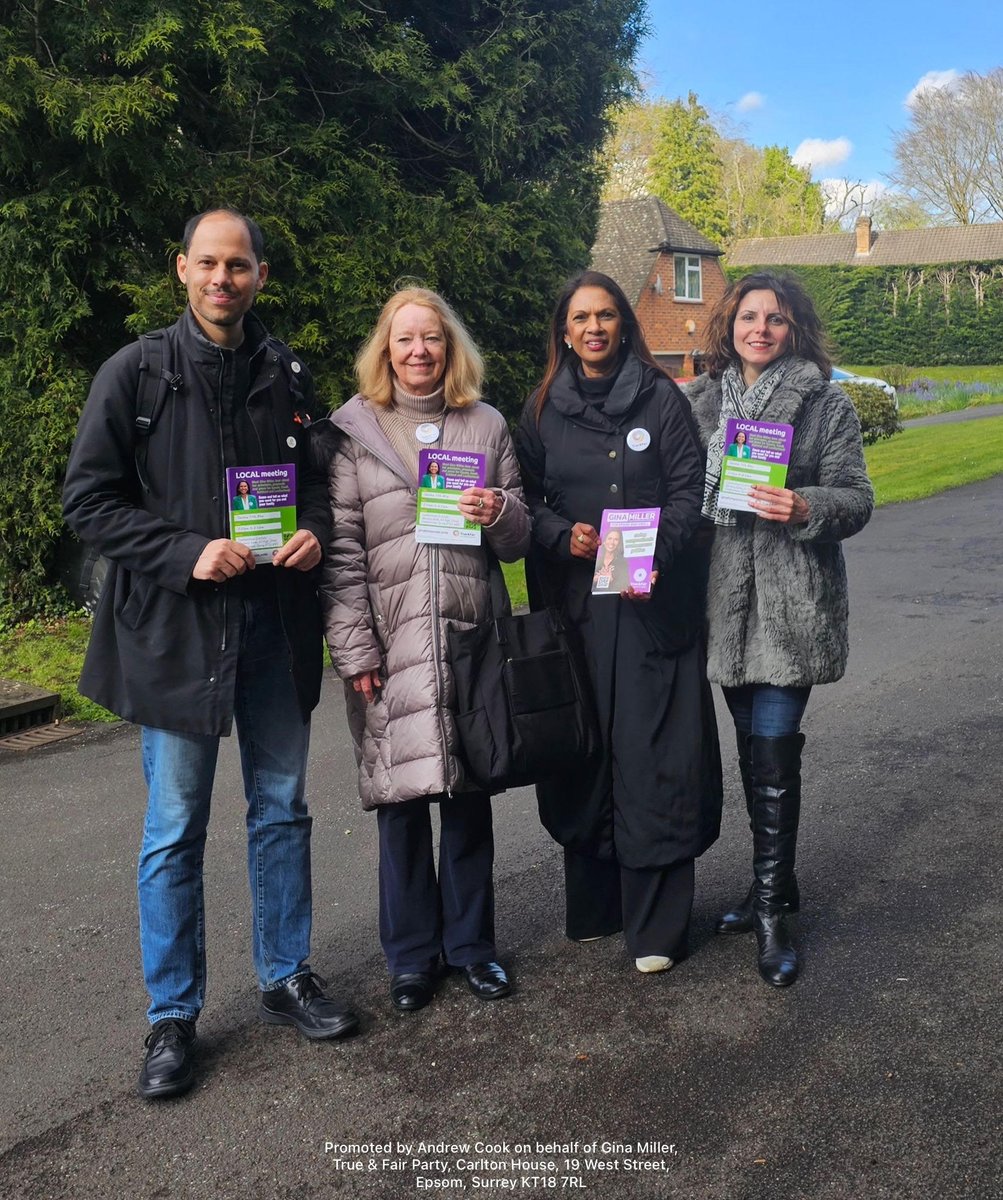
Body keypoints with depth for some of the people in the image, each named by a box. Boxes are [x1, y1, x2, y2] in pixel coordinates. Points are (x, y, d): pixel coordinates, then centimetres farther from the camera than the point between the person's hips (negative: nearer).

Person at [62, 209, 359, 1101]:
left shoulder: (287, 376, 6)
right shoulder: (136, 374, -3)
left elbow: (317, 478, 17)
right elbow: (89, 500, -5)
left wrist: (315, 529, -6)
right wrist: (187, 553, -17)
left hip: (276, 621, 4)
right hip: (175, 627, -3)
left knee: (282, 811, 14)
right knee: (175, 832, 5)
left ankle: (286, 978, 31)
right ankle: (173, 1017, 21)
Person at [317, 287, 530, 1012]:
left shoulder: (487, 424, 9)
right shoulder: (355, 429, 2)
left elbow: (519, 541, 11)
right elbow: (342, 550, -2)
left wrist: (500, 513, -12)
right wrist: (355, 650, -8)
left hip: (470, 637, 2)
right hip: (391, 645, -2)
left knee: (469, 795, 10)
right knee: (403, 802, 5)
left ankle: (470, 942, 27)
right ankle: (413, 953, 22)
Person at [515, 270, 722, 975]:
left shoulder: (661, 400, 3)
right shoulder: (543, 411, 11)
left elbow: (690, 489, -1)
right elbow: (525, 499, 11)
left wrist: (655, 554, -16)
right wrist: (563, 535, -9)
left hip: (655, 603, -2)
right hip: (574, 602, 3)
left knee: (652, 755, -4)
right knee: (582, 750, 6)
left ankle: (655, 926, 4)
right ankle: (592, 905, 21)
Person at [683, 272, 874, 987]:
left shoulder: (826, 404, -1)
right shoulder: (699, 401, 10)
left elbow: (856, 499, -3)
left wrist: (802, 507, -23)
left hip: (791, 604, -4)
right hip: (726, 600, 4)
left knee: (774, 753, -6)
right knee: (754, 747, 13)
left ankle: (772, 908, 7)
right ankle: (775, 886, 28)